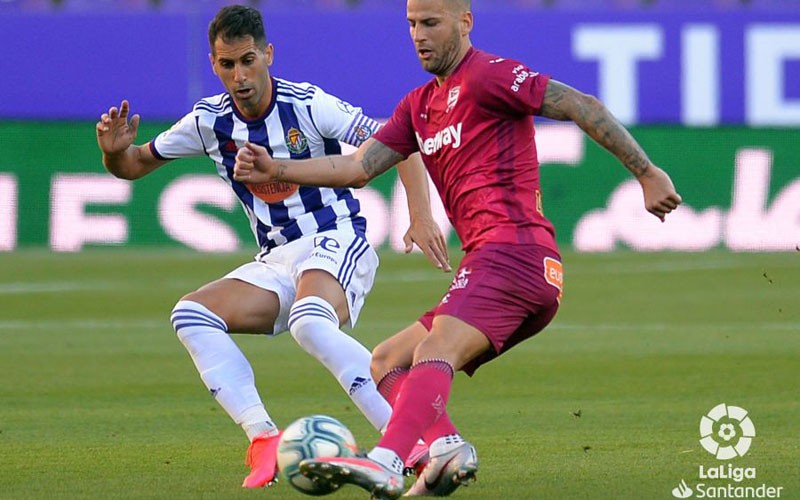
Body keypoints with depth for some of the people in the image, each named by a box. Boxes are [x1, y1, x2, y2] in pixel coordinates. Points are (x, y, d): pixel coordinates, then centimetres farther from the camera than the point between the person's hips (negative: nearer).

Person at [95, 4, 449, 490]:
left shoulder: (309, 105, -13)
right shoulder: (210, 121, 2)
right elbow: (134, 165, 13)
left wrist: (421, 217, -27)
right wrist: (114, 150, -11)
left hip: (336, 242, -6)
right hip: (276, 263, 6)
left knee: (310, 324, -38)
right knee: (191, 314, -16)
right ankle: (264, 438, -24)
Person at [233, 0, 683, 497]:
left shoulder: (487, 75, -2)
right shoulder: (418, 106, 24)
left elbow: (583, 106, -7)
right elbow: (358, 168, 18)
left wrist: (647, 173, -12)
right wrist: (275, 170, 7)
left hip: (512, 248, -10)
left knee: (435, 351, -29)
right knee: (387, 362, 11)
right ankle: (448, 447, -13)